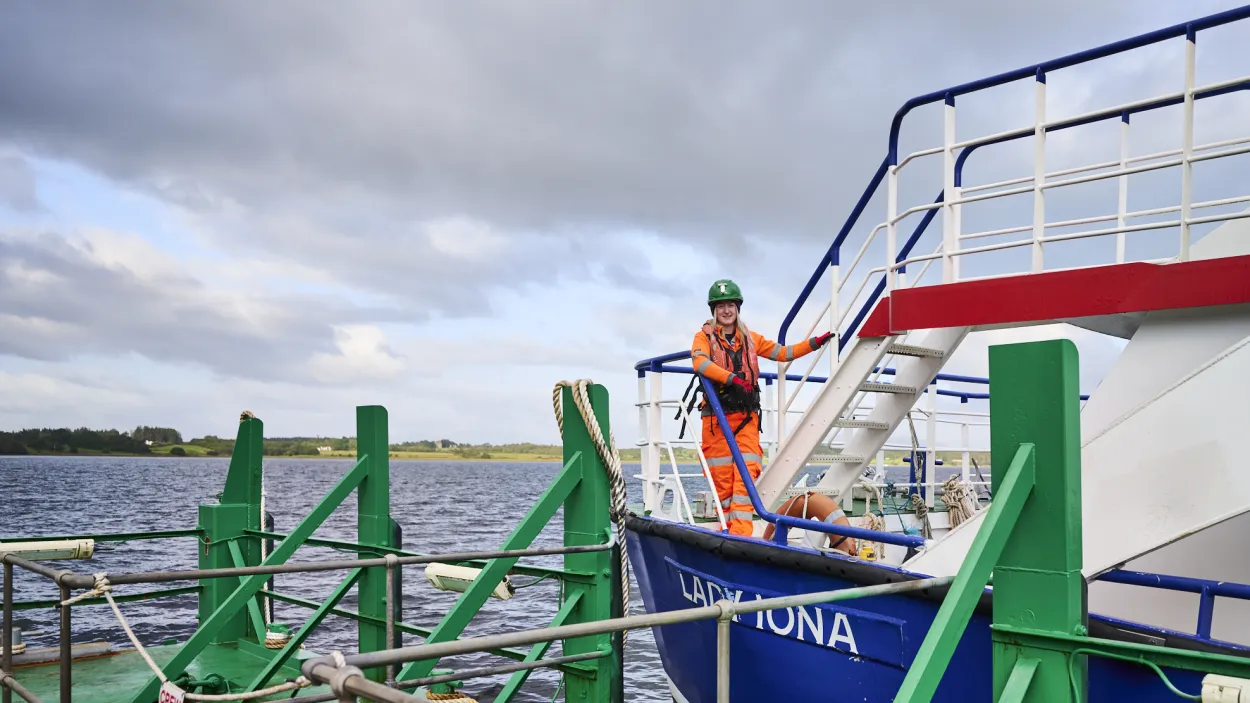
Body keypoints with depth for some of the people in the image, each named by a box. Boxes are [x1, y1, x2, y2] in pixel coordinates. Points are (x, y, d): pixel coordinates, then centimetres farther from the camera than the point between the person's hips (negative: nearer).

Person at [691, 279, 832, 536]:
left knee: (746, 474, -12)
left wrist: (815, 343, 15)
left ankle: (741, 533, -18)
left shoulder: (750, 338, 19)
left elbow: (783, 353, 24)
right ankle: (728, 528, 4)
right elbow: (699, 362, -15)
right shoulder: (704, 336, 5)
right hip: (716, 417, -2)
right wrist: (732, 379, -27)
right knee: (722, 479, -3)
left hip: (746, 417, 2)